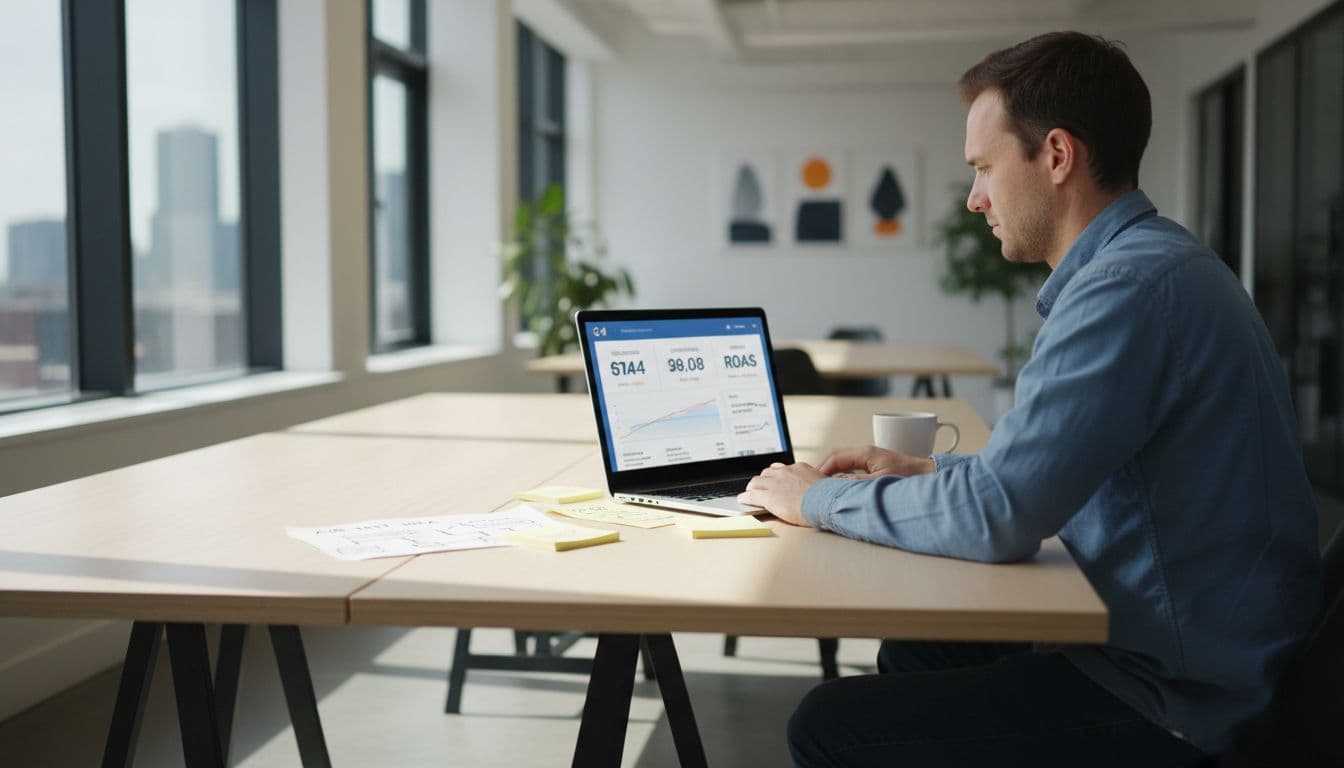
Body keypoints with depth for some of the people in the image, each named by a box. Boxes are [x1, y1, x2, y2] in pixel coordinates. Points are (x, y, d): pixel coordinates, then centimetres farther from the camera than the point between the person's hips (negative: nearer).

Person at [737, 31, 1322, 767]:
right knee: (911, 649, 23)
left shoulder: (1133, 285, -24)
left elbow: (996, 516, -27)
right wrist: (925, 472, 12)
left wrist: (819, 499, -12)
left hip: (1171, 700, -10)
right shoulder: (1157, 262, 10)